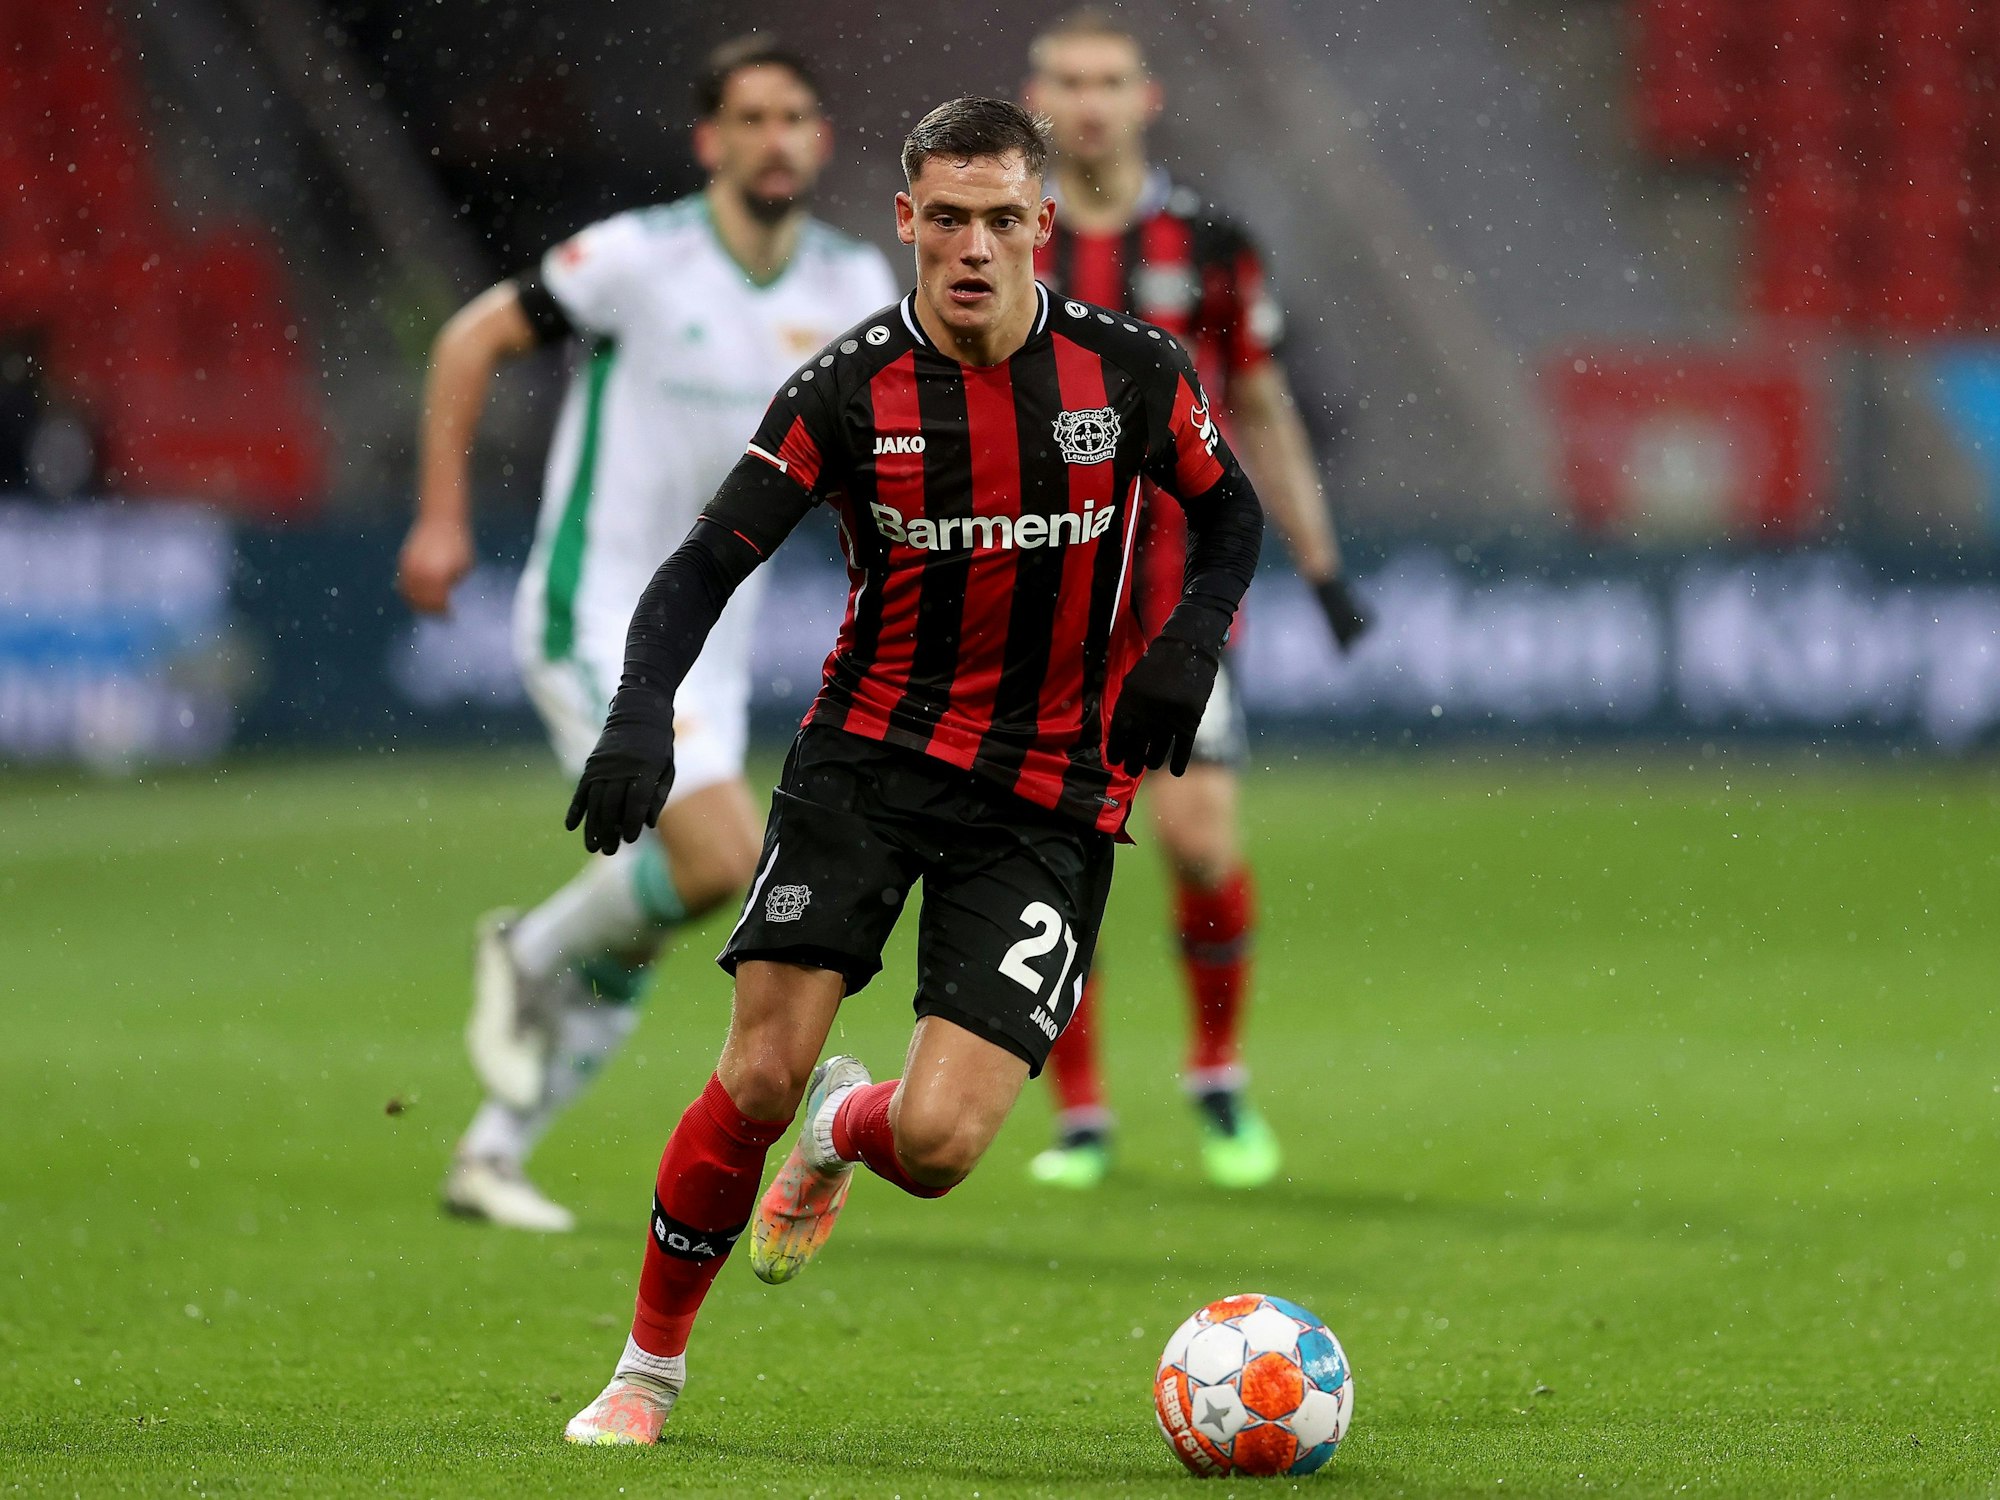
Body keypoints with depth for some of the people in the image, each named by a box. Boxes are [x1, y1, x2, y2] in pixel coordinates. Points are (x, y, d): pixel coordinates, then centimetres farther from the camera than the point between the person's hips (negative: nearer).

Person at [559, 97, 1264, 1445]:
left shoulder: (1133, 371, -5)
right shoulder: (850, 390, -8)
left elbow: (1232, 514, 12)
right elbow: (709, 563, -9)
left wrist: (1193, 639, -8)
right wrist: (641, 713, -26)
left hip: (1049, 799, 0)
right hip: (872, 753, 0)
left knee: (936, 1144, -13)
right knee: (757, 1079, -14)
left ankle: (844, 1132, 27)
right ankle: (650, 1369, 8)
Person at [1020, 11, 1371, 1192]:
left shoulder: (1207, 244, 2)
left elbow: (1264, 414, 10)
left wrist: (1323, 568, 7)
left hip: (1180, 585, -1)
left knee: (1201, 837, -11)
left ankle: (1220, 1077, 12)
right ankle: (1080, 1118, 8)